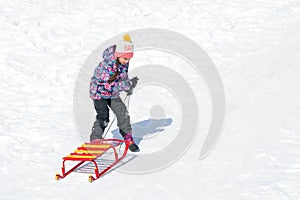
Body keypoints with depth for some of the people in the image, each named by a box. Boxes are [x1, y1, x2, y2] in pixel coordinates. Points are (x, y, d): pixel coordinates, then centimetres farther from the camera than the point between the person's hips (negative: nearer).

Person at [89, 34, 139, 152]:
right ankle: (95, 140, -1)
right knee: (103, 118, -16)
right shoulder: (106, 65, -34)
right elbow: (109, 85, -36)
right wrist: (128, 84, -39)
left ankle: (128, 139, 15)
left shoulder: (124, 63, -11)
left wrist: (128, 88, -8)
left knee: (123, 113, 1)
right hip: (99, 91, -6)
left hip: (113, 94, 6)